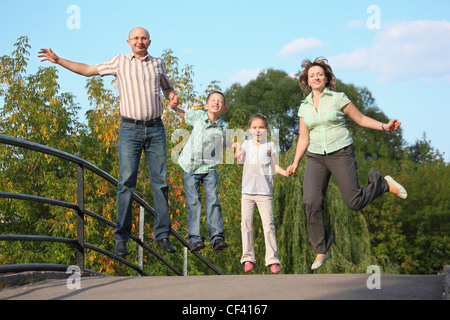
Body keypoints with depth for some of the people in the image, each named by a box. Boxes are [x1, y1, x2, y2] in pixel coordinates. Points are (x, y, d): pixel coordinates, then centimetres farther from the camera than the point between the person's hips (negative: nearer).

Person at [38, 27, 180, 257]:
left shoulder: (157, 64, 15)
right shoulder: (119, 61, 10)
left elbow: (167, 87, 29)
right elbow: (88, 70, 17)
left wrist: (173, 98, 6)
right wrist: (58, 60, 14)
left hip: (155, 129, 2)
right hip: (130, 129, -2)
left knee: (160, 182, -2)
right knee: (126, 182, -9)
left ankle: (162, 235, 4)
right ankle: (121, 238, -5)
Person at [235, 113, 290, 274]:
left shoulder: (269, 146, 8)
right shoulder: (246, 144, 13)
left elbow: (274, 166, 5)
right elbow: (240, 161, 4)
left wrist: (283, 171, -13)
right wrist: (237, 148, -10)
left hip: (264, 191, -2)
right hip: (247, 191, 2)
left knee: (268, 224, -8)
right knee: (246, 223, 0)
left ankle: (272, 260, -6)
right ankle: (248, 258, 7)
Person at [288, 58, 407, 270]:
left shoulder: (338, 99, 0)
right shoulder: (304, 107, 10)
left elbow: (360, 119, 3)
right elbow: (304, 138, 14)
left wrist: (384, 126, -9)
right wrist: (295, 163, 7)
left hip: (340, 153, -3)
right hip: (315, 157, 3)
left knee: (354, 202, -9)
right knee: (311, 203, -14)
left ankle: (383, 184, 22)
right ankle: (321, 251, -1)